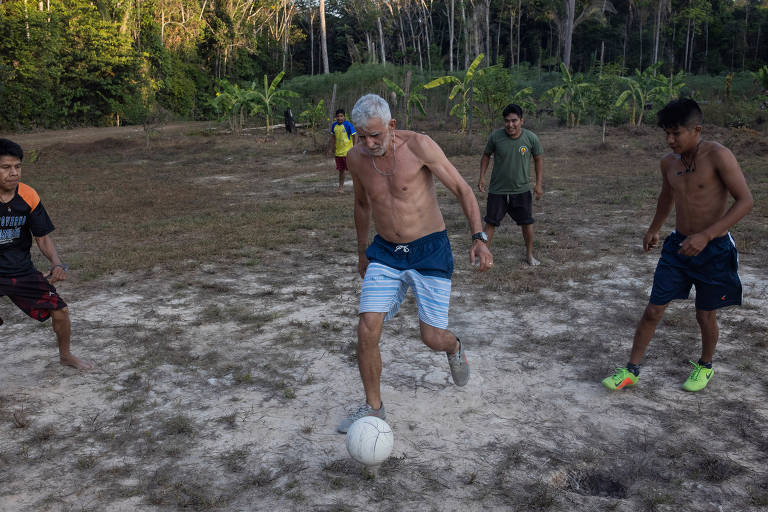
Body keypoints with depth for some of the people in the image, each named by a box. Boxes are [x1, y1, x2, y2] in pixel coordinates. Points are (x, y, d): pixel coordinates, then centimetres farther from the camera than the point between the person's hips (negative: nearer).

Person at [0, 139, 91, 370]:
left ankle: (65, 355, 29)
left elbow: (43, 237, -2)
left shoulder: (28, 197, -8)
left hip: (21, 270, 3)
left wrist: (56, 264, -19)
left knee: (60, 310, 3)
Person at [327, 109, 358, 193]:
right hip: (338, 152, 5)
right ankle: (341, 187, 22)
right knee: (341, 170, 12)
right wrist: (330, 149, 16)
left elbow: (355, 136, -11)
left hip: (348, 152, -5)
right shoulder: (334, 125, 5)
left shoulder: (348, 125, -12)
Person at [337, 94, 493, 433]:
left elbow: (462, 189, -10)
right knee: (366, 330, -8)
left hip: (430, 252, -3)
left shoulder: (418, 145, -15)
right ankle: (373, 407, 14)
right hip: (385, 253, 4)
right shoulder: (356, 158, -1)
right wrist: (362, 251, 25)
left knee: (432, 338, -4)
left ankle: (454, 348, 37)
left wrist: (479, 238, -20)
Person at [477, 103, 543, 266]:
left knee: (527, 223, 8)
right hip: (497, 190, -1)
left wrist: (539, 184, -1)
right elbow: (486, 155, 5)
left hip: (522, 190, 1)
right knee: (491, 223, 0)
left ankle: (529, 255, 28)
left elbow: (538, 159, 4)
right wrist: (482, 177, -4)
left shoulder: (531, 138, -9)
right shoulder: (495, 136, -11)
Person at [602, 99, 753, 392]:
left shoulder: (717, 156, -18)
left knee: (705, 315, 11)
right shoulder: (669, 162, 1)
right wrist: (654, 230, 28)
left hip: (714, 249, -4)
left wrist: (706, 235, -28)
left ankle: (705, 366, 38)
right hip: (678, 245, 5)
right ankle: (631, 371, 14)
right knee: (653, 310, 3)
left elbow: (745, 200, -20)